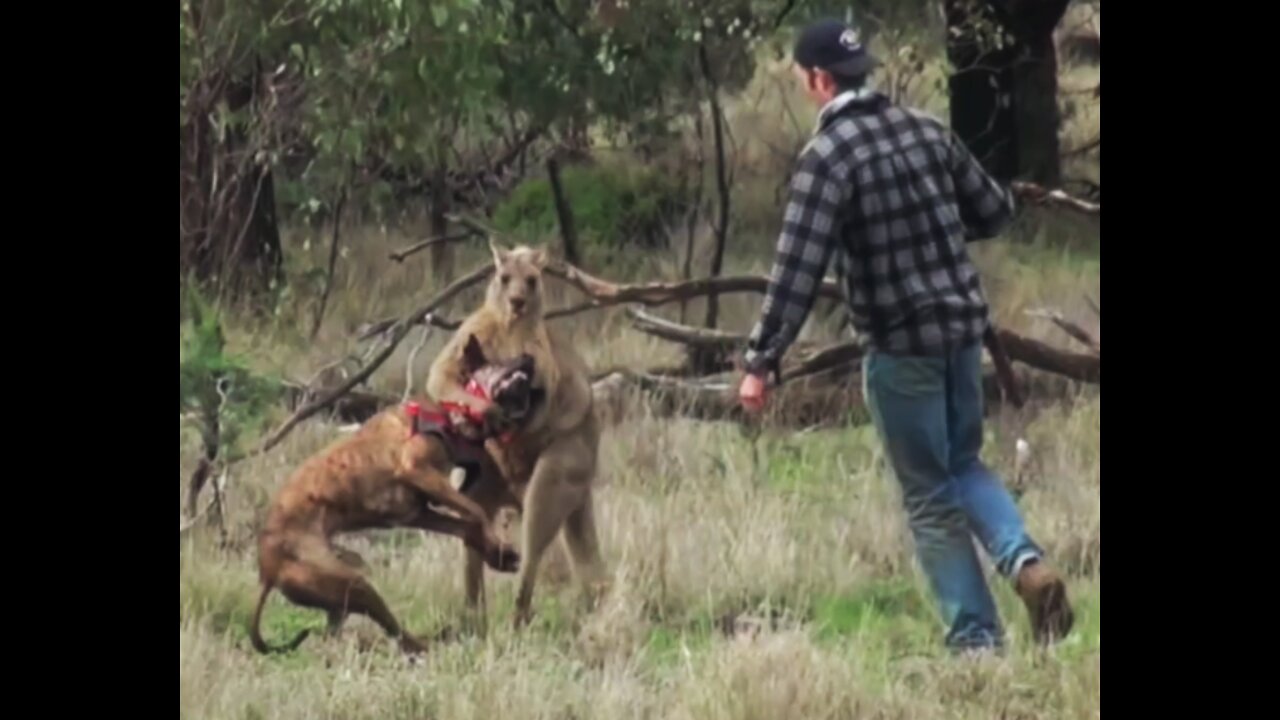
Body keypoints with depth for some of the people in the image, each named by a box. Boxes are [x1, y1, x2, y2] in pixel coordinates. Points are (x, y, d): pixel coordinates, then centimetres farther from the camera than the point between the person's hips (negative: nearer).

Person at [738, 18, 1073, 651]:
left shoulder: (827, 154, -15)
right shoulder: (925, 130, 3)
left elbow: (797, 267, -20)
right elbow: (994, 211, 10)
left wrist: (761, 362, -17)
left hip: (899, 346, -6)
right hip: (963, 328, 6)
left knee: (930, 494, 7)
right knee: (964, 464, 23)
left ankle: (976, 637, 8)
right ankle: (1024, 559, -2)